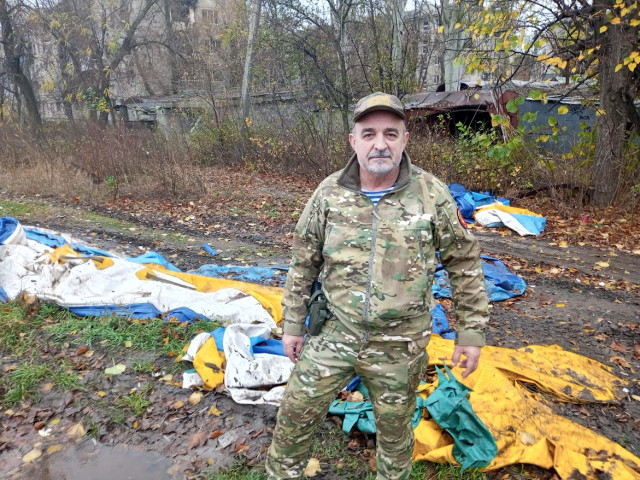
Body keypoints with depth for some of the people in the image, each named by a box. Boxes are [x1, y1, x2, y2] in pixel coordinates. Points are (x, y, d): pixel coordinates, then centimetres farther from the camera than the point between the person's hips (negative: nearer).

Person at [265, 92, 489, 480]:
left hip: (399, 346, -1)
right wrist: (293, 325, 7)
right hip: (335, 335, 2)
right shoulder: (330, 193, -7)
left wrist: (472, 332, 0)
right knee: (295, 415, 12)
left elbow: (465, 264, -1)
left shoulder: (432, 195, -10)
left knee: (395, 430, 20)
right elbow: (303, 264, 3)